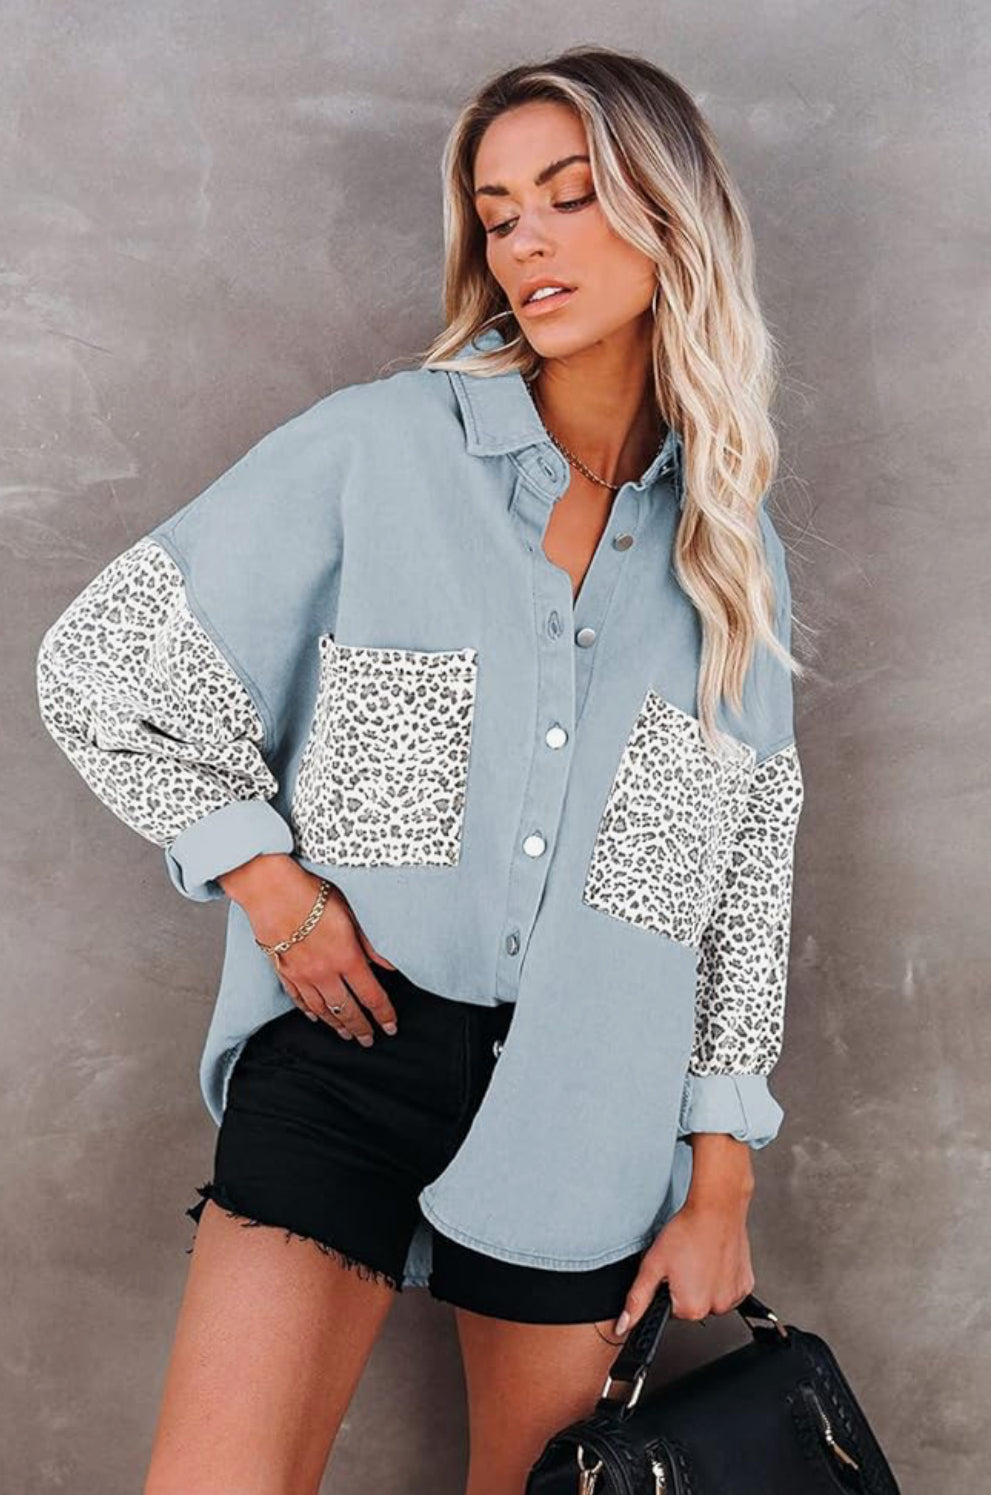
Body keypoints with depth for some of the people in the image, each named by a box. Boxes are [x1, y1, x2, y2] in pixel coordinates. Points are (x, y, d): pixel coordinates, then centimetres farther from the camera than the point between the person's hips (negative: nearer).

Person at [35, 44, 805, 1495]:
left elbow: (749, 878, 9)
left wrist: (719, 1182, 6)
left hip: (590, 1097, 3)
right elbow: (98, 666, 0)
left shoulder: (733, 552, 7)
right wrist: (270, 883, -8)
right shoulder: (384, 445, -2)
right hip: (355, 1028, -2)